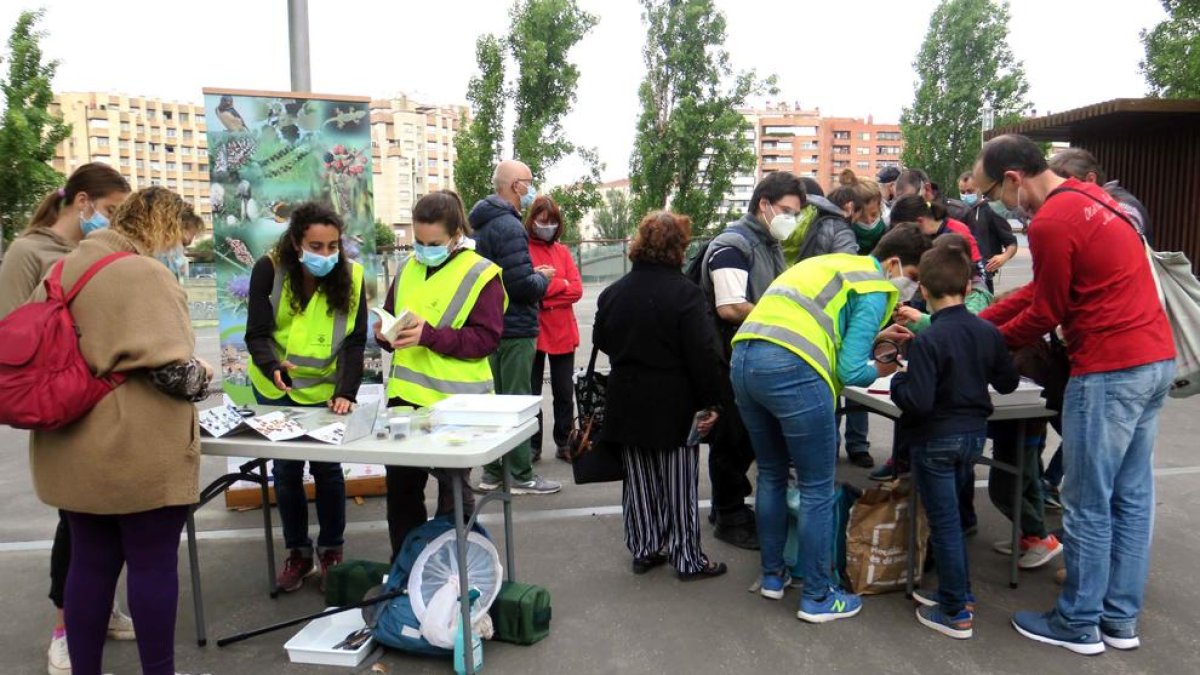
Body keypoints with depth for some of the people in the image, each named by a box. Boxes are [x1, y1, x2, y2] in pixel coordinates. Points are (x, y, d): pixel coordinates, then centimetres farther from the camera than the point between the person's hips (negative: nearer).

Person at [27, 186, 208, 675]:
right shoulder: (144, 274, -16)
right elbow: (172, 370, -22)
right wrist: (201, 377, -2)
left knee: (91, 562, 16)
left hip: (74, 448, 8)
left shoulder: (63, 270, 11)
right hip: (138, 453, -8)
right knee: (153, 564, 5)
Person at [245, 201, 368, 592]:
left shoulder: (351, 276, -14)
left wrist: (346, 392, -25)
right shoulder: (269, 270, -16)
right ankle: (298, 552, 23)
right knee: (286, 469, 6)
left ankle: (331, 552, 18)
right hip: (276, 388, 0)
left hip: (327, 389, 0)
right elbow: (257, 334, -17)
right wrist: (274, 368, -38)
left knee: (327, 467, -1)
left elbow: (354, 341, -13)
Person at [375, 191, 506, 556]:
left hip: (456, 402, -6)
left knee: (453, 491, 10)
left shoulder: (481, 274, -9)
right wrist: (385, 334, -5)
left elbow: (486, 338, -17)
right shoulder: (408, 269, 9)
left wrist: (430, 335, -26)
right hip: (406, 396, 6)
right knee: (401, 485, 14)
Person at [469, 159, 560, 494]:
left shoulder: (482, 224, 13)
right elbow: (522, 285, -24)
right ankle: (521, 476, 8)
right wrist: (543, 278, -4)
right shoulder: (509, 227, -18)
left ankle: (492, 472, 25)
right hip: (515, 329, -10)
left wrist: (532, 274, 10)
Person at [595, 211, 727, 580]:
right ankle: (687, 558, 13)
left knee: (639, 480, 14)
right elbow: (704, 354, -18)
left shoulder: (613, 293, 2)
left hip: (627, 403, 5)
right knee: (679, 484, 4)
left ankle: (644, 550, 23)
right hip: (674, 405, -5)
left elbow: (601, 341, 15)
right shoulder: (685, 293, -15)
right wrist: (711, 402, -10)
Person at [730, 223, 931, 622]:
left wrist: (874, 336, 29)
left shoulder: (834, 263, 28)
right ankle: (817, 598, 17)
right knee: (818, 489, 7)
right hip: (791, 369, -8)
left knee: (771, 475, 23)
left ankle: (772, 575, 34)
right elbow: (849, 370, -3)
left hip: (744, 357, 8)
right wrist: (880, 370, 17)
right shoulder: (874, 290, 3)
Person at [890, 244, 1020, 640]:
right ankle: (958, 592, 32)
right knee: (952, 516, 21)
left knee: (943, 523, 3)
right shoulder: (989, 332, -2)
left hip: (936, 441, -6)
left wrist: (898, 379, -8)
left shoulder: (927, 341, -21)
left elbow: (917, 402, -26)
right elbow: (1008, 383, 9)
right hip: (975, 434, 7)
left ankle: (956, 612, 12)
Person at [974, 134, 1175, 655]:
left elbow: (1046, 312, -8)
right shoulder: (1088, 196, 14)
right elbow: (1040, 289, 16)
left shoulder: (1051, 222, -16)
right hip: (1155, 359, 10)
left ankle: (1079, 625, 16)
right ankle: (1121, 620, 26)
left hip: (1110, 370, -10)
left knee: (1089, 505, 3)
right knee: (1132, 497, 15)